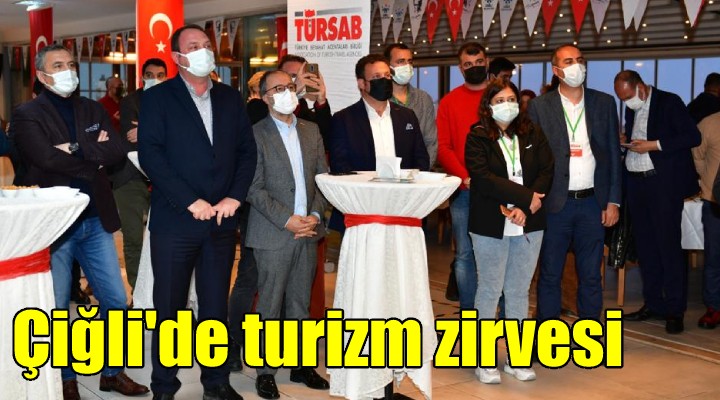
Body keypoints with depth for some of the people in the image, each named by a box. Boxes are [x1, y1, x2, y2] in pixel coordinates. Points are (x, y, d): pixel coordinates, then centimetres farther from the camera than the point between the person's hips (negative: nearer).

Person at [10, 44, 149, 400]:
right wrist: (94, 155, -10)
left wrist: (76, 148, -15)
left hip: (95, 221, 5)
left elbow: (117, 151, -4)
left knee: (115, 301, 9)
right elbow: (48, 158, -21)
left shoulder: (93, 110, 10)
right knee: (55, 310, 8)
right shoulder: (27, 115, -5)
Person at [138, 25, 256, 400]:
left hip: (221, 219, 4)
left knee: (215, 307, 11)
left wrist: (234, 197, -6)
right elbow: (150, 156, -11)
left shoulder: (231, 98, 12)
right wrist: (191, 202, -16)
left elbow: (246, 151, 9)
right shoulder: (157, 98, -2)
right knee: (169, 309, 6)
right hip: (175, 220, -3)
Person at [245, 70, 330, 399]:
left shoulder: (311, 131, 11)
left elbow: (323, 177, 10)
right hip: (273, 234, -5)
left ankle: (300, 365, 23)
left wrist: (315, 215, -4)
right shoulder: (256, 134, -5)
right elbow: (254, 188, -9)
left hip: (307, 230, 5)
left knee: (300, 304, 12)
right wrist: (287, 220, -15)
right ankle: (265, 371, 12)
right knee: (269, 306, 2)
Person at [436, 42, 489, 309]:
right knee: (464, 254, 3)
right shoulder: (450, 102, 9)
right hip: (463, 191, 1)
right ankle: (469, 315, 11)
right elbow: (443, 147, 3)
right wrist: (465, 177, -11)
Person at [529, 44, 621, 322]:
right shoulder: (539, 107, 0)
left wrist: (613, 201, 2)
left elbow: (613, 154, 7)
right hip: (555, 204, -2)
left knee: (591, 275, 8)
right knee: (550, 275, 6)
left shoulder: (604, 103, 6)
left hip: (592, 202, 2)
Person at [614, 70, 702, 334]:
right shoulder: (632, 109, 14)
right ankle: (653, 304, 17)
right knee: (645, 245, 8)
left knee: (669, 245, -5)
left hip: (664, 183, -7)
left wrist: (653, 145, -16)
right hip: (636, 183, 7)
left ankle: (675, 310, 1)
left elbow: (693, 137, -12)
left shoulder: (669, 103, -6)